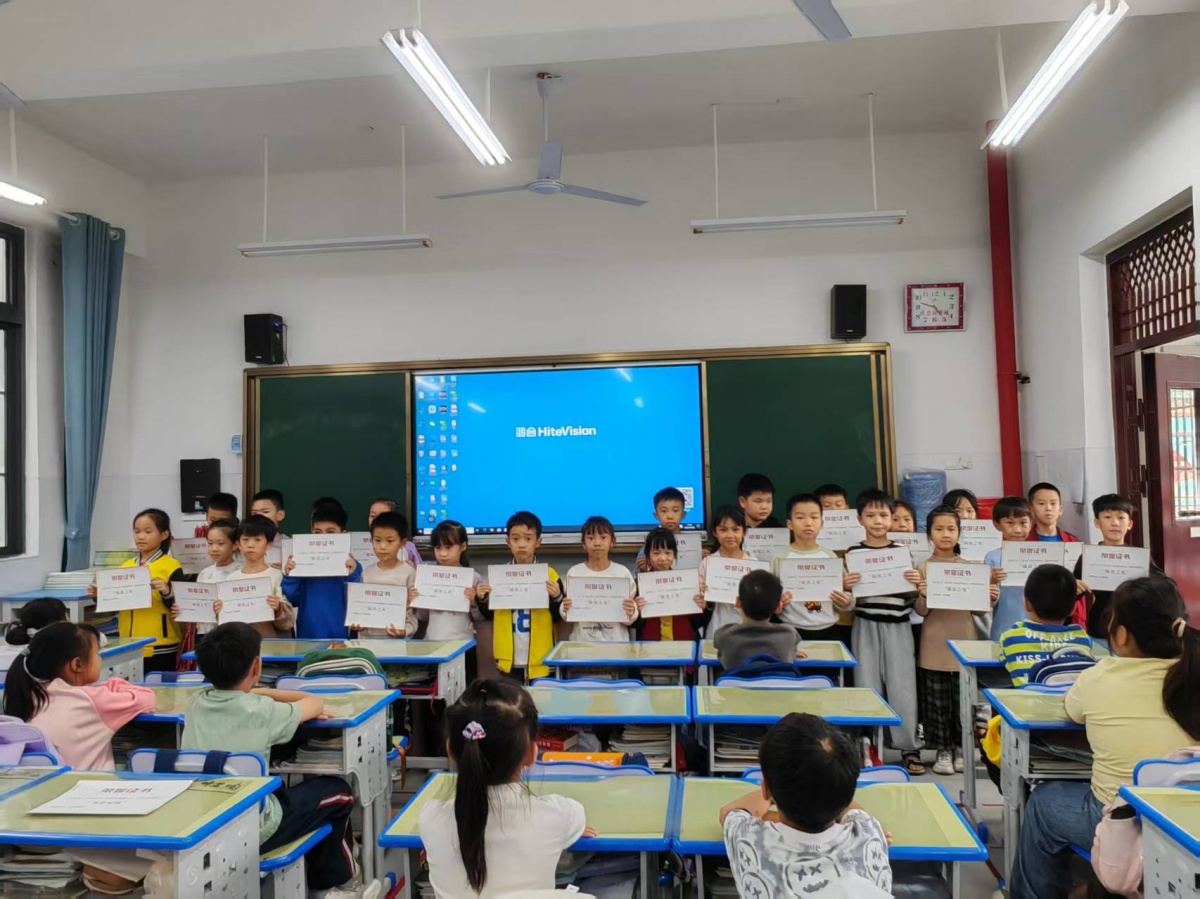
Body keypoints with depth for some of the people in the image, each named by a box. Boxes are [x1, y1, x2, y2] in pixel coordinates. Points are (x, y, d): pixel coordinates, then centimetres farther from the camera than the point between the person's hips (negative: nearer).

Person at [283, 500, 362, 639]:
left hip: (340, 635, -2)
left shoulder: (351, 566, -5)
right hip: (307, 635, 2)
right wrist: (289, 577, -12)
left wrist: (351, 576, -23)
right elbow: (293, 600, 3)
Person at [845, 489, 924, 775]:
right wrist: (845, 587, -18)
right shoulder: (853, 553, 1)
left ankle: (909, 748, 15)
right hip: (866, 626, 0)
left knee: (902, 686, 2)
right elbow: (849, 601, 3)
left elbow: (910, 599, 8)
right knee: (867, 686, 5)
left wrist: (915, 584, -12)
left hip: (897, 626, 1)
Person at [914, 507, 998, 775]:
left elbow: (978, 610, 8)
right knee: (937, 701, 4)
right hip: (935, 647, -2)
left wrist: (990, 599, -12)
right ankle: (942, 750, 15)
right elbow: (921, 612, -4)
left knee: (964, 700, 9)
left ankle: (961, 747, 23)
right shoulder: (923, 568, -2)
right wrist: (923, 596, -24)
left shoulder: (970, 567, 4)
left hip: (965, 643, 2)